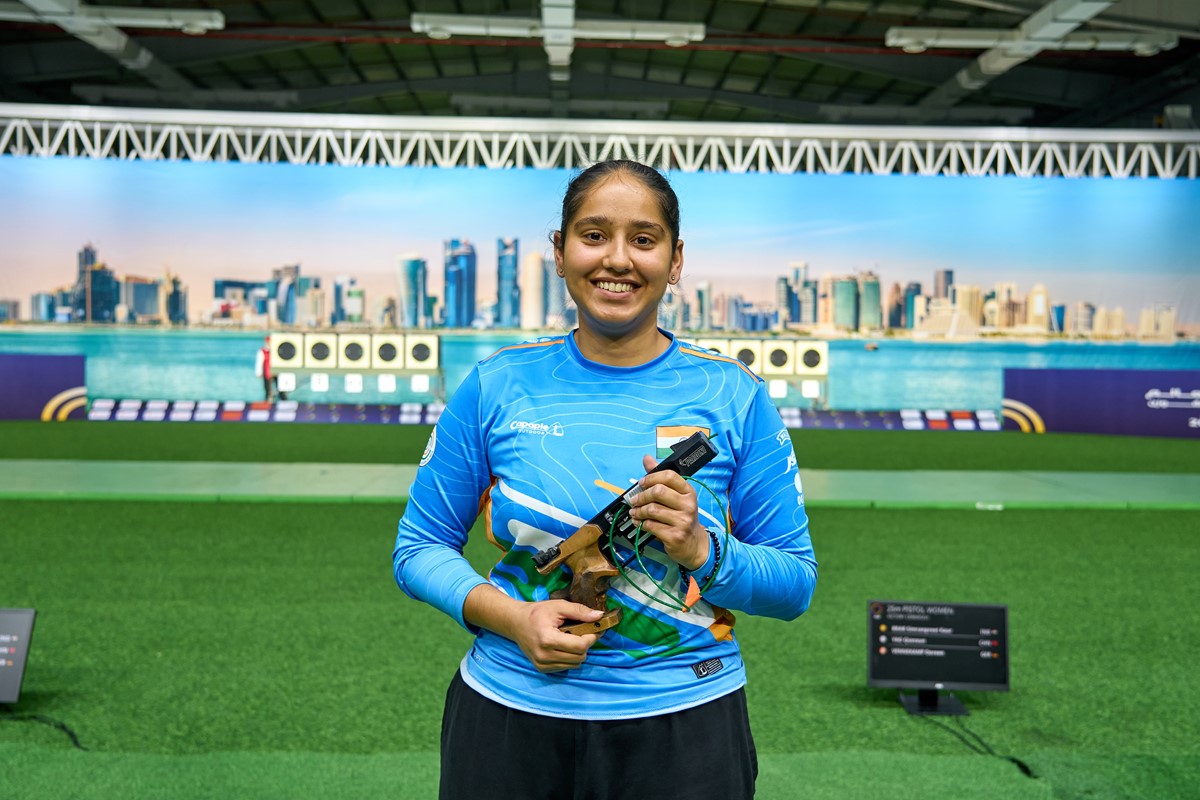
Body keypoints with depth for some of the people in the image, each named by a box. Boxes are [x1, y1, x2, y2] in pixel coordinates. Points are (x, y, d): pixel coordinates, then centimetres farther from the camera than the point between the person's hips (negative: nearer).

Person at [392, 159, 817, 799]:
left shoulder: (734, 396, -4)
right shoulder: (496, 386, -3)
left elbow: (796, 584, -1)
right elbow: (418, 548, 3)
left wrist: (702, 551, -20)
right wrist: (511, 618, -14)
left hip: (683, 724, 0)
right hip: (508, 713, 1)